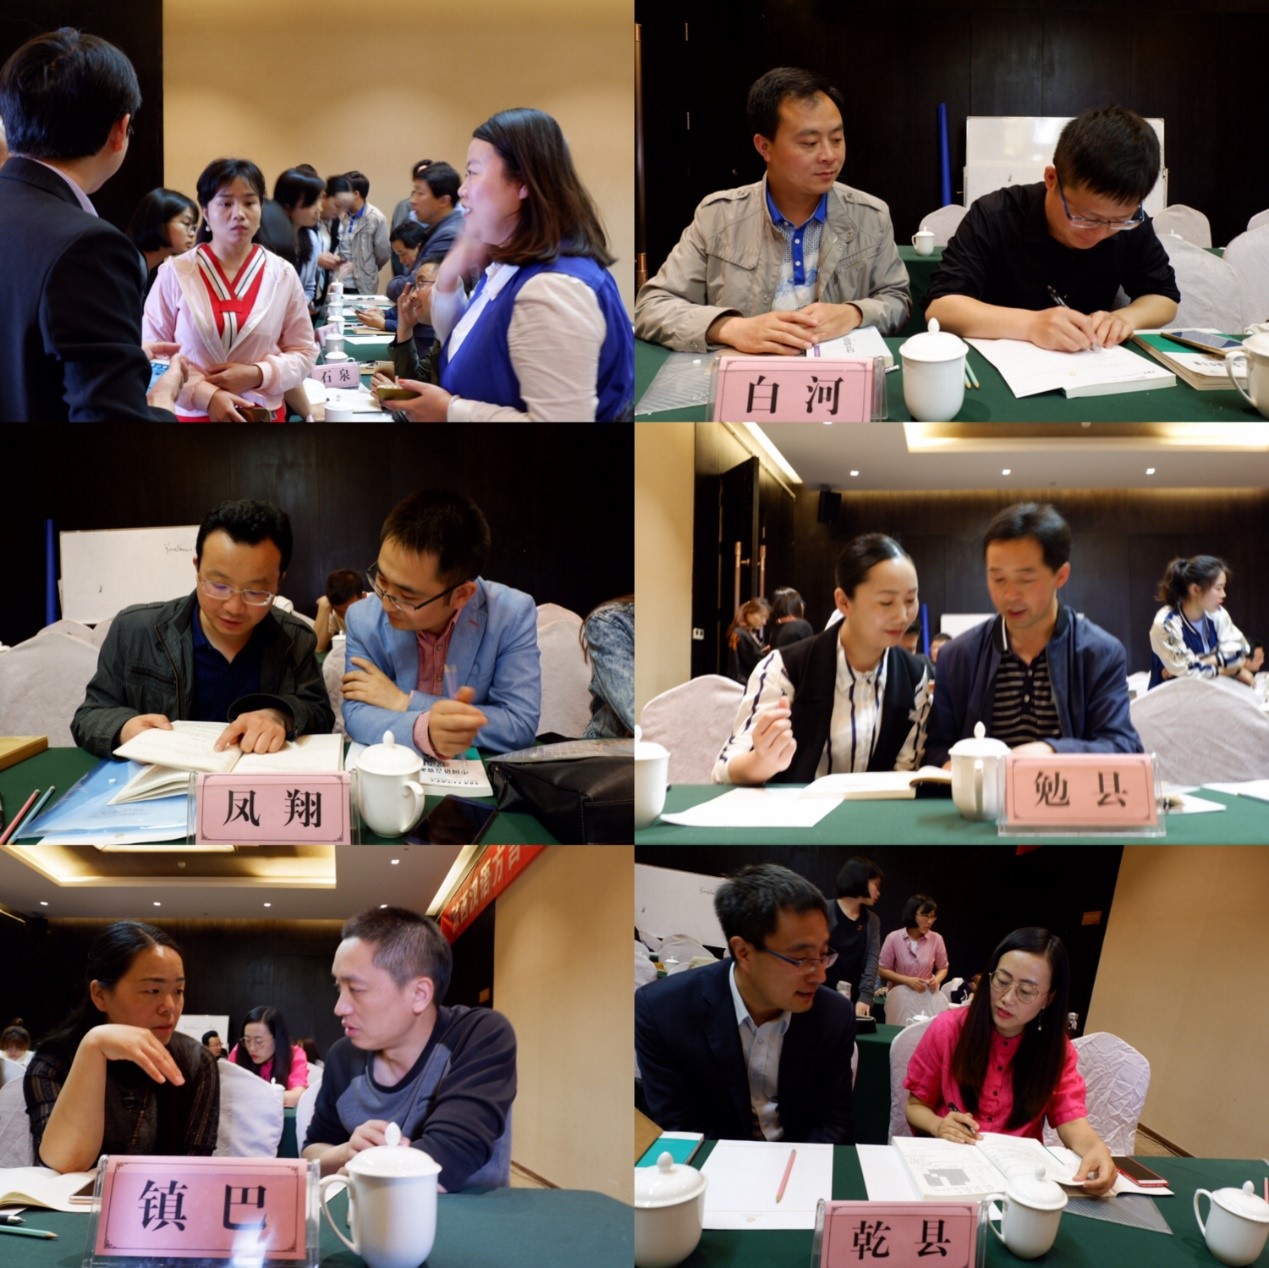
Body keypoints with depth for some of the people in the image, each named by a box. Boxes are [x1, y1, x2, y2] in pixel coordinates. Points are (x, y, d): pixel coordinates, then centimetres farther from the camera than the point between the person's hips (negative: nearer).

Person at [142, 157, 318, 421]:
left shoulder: (282, 275, 2)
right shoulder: (175, 274, -4)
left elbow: (303, 352, 3)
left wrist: (257, 375, -14)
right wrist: (206, 395, -18)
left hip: (264, 414, 2)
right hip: (192, 415, -2)